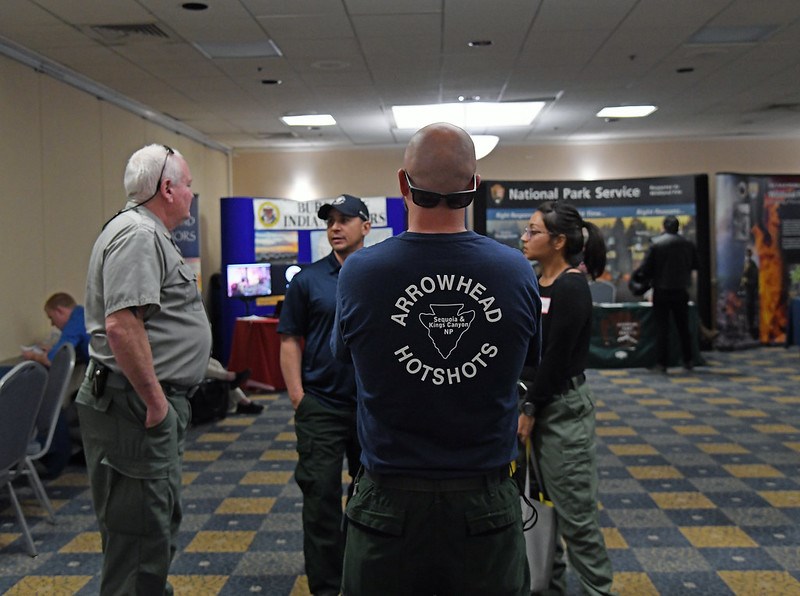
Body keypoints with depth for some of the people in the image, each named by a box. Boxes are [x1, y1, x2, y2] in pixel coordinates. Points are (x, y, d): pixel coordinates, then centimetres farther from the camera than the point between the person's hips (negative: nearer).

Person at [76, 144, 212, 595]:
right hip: (139, 406, -11)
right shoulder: (137, 234, -17)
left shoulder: (150, 233, 17)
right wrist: (155, 402, -22)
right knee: (142, 531, -3)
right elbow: (121, 324, -27)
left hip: (155, 404, 11)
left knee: (161, 520, 22)